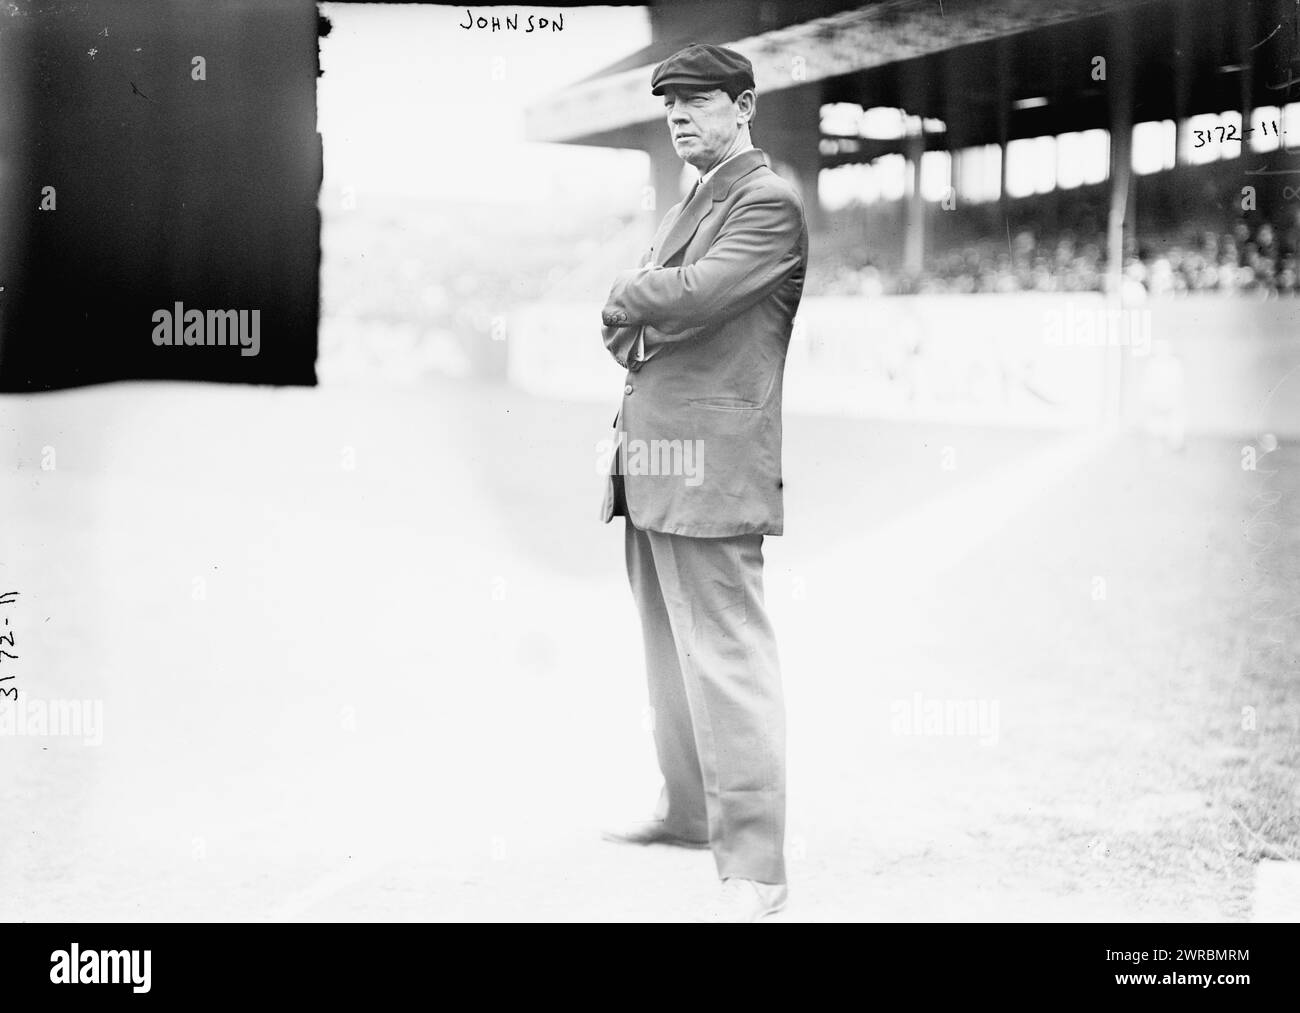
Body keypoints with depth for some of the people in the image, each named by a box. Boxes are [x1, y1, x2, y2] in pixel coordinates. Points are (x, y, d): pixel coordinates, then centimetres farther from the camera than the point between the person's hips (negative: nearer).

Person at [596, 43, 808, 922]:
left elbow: (691, 296, -20)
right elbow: (627, 319, 18)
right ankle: (689, 811, 30)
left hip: (710, 461, -10)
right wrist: (641, 327, -5)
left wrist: (631, 296, -1)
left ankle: (754, 868, -7)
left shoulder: (769, 201, -7)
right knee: (671, 651, 17)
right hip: (650, 454, 10)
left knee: (726, 660, -10)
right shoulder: (689, 205, 23)